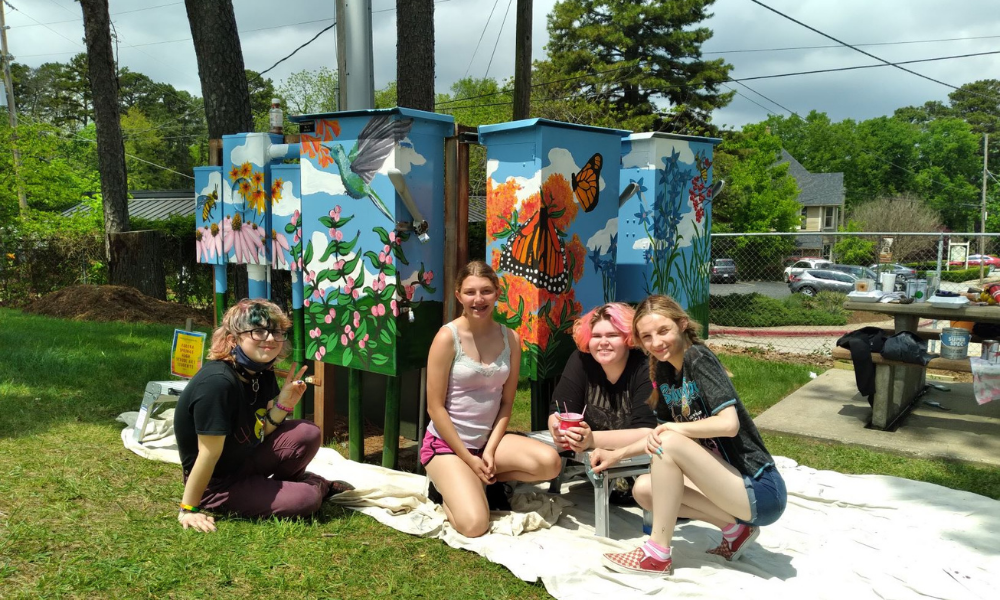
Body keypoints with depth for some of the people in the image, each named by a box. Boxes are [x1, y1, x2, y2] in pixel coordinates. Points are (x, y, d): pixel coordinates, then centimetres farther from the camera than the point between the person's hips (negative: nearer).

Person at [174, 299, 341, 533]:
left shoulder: (263, 374, -5)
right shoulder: (217, 382, -30)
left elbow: (260, 432, 2)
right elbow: (209, 453, -26)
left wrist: (283, 405, -14)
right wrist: (189, 509, -19)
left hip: (246, 459, 7)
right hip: (215, 483, -7)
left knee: (308, 435, -12)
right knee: (306, 499, -19)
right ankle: (315, 486, 17)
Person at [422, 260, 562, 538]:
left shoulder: (510, 338, -1)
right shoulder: (447, 337, -15)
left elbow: (506, 402, 2)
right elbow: (435, 407, -13)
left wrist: (490, 451, -10)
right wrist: (469, 459, -13)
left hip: (489, 439, 5)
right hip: (446, 443, -4)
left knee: (550, 463, -21)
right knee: (474, 524, -23)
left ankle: (491, 481, 7)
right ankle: (447, 486, 10)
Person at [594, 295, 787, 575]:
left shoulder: (698, 357, -16)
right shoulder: (663, 373, 6)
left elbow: (729, 424, -26)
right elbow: (661, 432, 17)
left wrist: (674, 428, -17)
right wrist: (617, 455, 11)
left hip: (760, 491, -8)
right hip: (733, 483, 9)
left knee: (669, 443, -22)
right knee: (644, 489, 3)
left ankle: (658, 555, -10)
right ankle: (733, 527, 9)